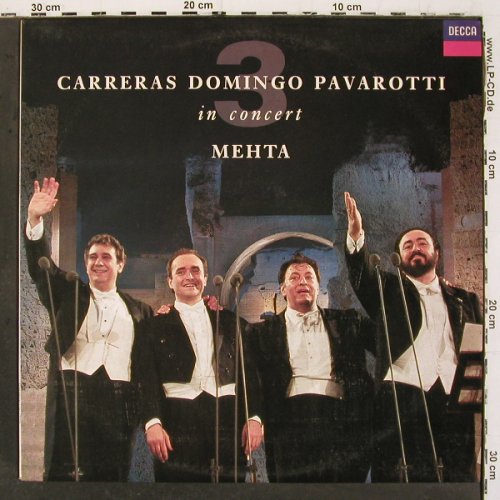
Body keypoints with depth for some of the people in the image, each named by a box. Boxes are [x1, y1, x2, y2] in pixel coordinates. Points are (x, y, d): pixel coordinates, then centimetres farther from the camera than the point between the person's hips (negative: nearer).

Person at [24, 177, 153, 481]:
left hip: (119, 402, 1)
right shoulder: (69, 295, 14)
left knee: (113, 476, 2)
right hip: (71, 393, -1)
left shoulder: (138, 310, 16)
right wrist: (35, 220, -14)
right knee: (63, 474, -5)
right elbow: (41, 266, 0)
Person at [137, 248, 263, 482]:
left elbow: (247, 370, 13)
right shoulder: (156, 324, 12)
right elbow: (148, 377, 2)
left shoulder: (227, 320, 18)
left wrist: (254, 416, 2)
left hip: (227, 417, 2)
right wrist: (152, 422, -11)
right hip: (179, 420, -2)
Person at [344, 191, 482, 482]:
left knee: (460, 475, -1)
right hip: (402, 395, -2)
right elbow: (362, 277, -3)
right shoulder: (390, 291, 17)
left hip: (453, 399, 2)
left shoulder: (465, 300, 24)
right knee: (396, 476, -8)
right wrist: (356, 237, -21)